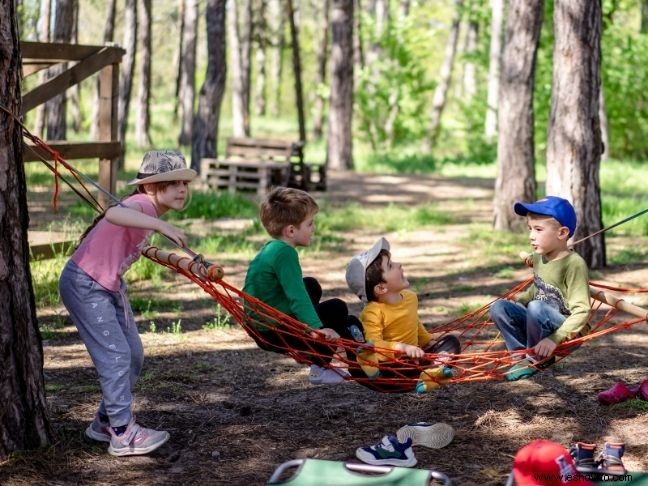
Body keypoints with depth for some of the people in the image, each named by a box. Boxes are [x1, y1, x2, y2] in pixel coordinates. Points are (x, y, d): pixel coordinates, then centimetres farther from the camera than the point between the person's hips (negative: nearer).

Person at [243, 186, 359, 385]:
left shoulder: (270, 248, 11)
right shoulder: (285, 253, -21)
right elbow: (296, 296, -30)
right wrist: (317, 328, -36)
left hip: (259, 325, 10)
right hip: (273, 334, -10)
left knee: (311, 286, 27)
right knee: (337, 310, -5)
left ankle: (308, 353, 21)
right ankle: (320, 368, -5)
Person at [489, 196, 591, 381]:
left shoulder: (574, 264, -20)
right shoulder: (538, 257, 4)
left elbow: (581, 311, -25)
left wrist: (554, 339, -33)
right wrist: (517, 300, 5)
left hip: (569, 332, -7)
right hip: (542, 324, 7)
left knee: (536, 307, -32)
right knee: (499, 308, -8)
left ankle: (536, 358, -12)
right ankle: (523, 355, -6)